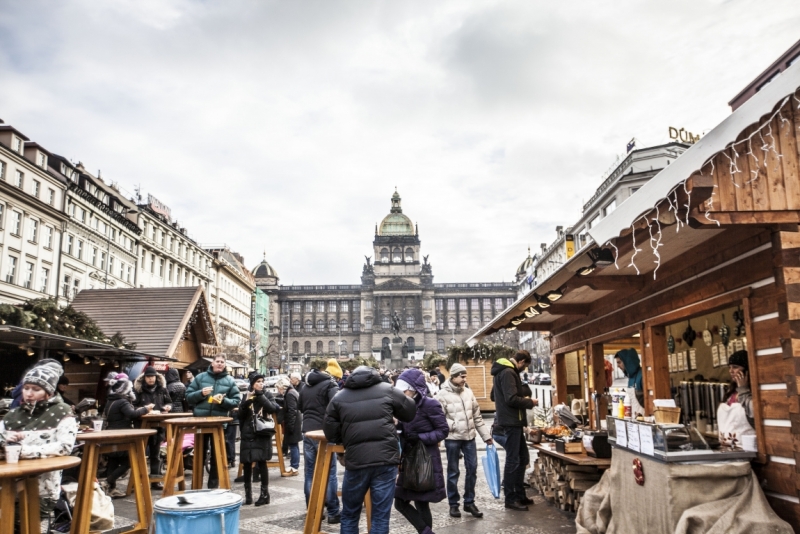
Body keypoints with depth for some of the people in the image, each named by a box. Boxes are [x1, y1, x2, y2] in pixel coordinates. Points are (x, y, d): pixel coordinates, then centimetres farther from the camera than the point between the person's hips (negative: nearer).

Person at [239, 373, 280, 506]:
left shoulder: (267, 395, 2)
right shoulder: (247, 396, 8)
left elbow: (273, 409, -15)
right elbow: (240, 415, 1)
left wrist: (260, 395, -18)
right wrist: (246, 401, -14)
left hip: (263, 434, -3)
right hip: (248, 434, 3)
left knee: (261, 463, -5)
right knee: (247, 464, 6)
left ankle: (264, 493, 3)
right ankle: (248, 494, 16)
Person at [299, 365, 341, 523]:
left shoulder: (305, 387, 15)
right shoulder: (330, 384, -7)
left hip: (307, 431, 6)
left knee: (310, 473, 10)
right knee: (329, 473, 0)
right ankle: (333, 513, 2)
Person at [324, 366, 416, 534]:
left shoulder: (339, 397, 10)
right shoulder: (387, 390, 8)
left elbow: (331, 434, 9)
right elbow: (411, 412, 17)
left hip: (356, 460, 1)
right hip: (385, 458, 0)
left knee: (350, 514, 18)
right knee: (381, 516, 7)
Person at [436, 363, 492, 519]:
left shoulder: (468, 392, 8)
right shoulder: (443, 394, -9)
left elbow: (477, 416, 12)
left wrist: (486, 435, 11)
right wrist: (453, 426, -20)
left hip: (469, 437, 5)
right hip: (452, 438, -5)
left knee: (472, 469, 8)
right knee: (453, 472, 6)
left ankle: (469, 502, 22)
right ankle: (453, 504, 19)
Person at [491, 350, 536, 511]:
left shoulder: (504, 371, 16)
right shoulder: (508, 372, -17)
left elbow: (494, 394, 24)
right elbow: (511, 399, -26)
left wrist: (525, 400, 19)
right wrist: (530, 402, -10)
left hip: (512, 421, 10)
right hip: (511, 422, -10)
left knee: (522, 458, 16)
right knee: (513, 461, -4)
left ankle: (519, 495, 24)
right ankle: (510, 499, 4)